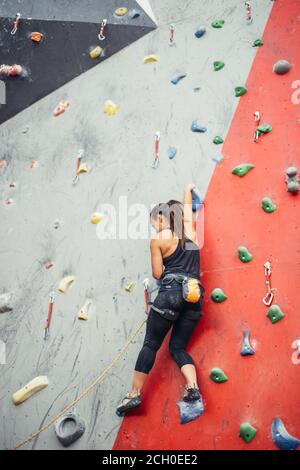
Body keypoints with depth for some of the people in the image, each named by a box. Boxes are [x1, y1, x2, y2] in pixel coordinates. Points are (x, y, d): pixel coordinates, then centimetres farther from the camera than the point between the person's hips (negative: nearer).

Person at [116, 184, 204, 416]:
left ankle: (134, 394, 2)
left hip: (171, 292, -6)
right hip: (195, 295, 6)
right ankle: (193, 387, -8)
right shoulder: (189, 232, 17)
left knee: (150, 344, 1)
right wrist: (188, 192, 53)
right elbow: (187, 210, 37)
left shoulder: (157, 240, 2)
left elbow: (157, 274, 1)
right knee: (178, 347, 12)